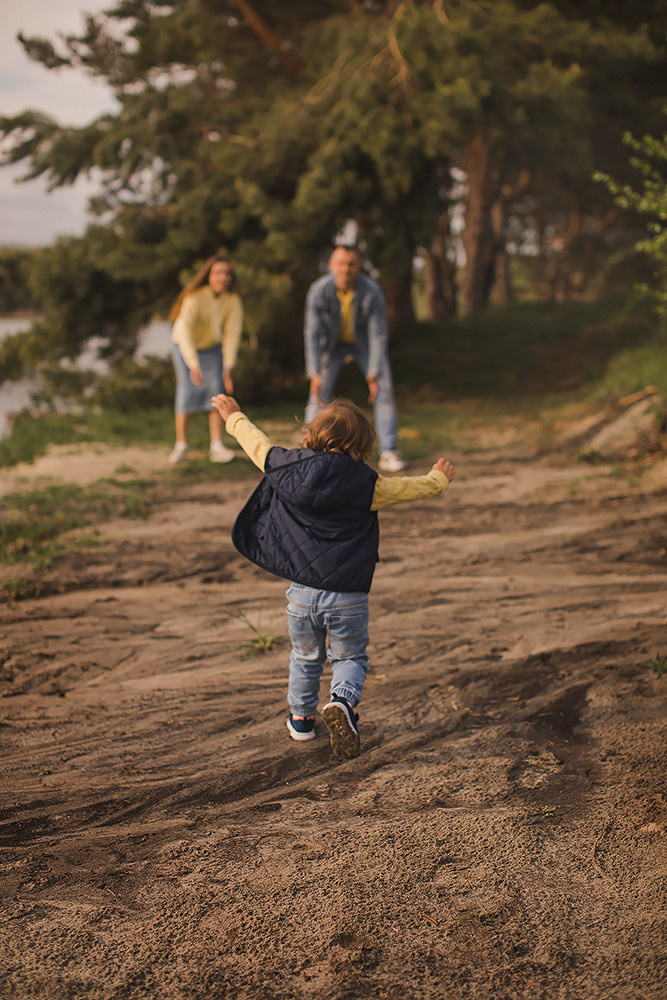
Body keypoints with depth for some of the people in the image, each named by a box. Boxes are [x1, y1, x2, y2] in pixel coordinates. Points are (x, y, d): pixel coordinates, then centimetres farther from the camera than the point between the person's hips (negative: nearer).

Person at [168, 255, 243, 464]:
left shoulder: (233, 301, -20)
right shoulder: (195, 298, -32)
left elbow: (232, 333, -15)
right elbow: (185, 332, -36)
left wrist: (228, 367, -19)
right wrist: (193, 365, -43)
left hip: (212, 347, 3)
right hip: (184, 345, -3)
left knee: (217, 389, -10)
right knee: (188, 390, -15)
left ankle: (217, 447, -11)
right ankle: (181, 446, -6)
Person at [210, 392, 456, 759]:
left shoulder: (286, 467, -3)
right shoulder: (364, 483, -10)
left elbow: (257, 444, 14)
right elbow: (408, 488, 5)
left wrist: (234, 418, 35)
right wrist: (438, 479, 26)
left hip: (301, 591, 3)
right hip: (347, 596, -3)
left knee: (305, 657, 24)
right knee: (351, 658, 13)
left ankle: (300, 717, 36)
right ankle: (342, 702, -14)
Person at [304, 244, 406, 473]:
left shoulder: (371, 291, -30)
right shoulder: (319, 291, -28)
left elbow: (378, 334, -24)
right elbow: (313, 333, -22)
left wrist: (374, 374, -26)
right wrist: (315, 374, -26)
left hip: (365, 341, 0)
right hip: (333, 342, 0)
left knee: (384, 390, -12)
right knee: (319, 392, -10)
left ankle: (388, 453, -7)